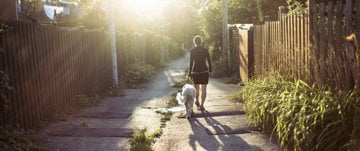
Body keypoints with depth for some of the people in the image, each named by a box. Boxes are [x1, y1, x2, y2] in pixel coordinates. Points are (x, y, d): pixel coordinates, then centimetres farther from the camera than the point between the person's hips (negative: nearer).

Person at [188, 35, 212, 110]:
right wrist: (210, 70, 16)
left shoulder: (192, 50, -7)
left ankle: (197, 101, 38)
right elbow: (209, 61, 3)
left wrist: (190, 73, -2)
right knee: (203, 89, 2)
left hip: (195, 72, 0)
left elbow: (191, 62, -8)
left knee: (197, 88, 19)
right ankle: (201, 105, -6)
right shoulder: (205, 50, -1)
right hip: (204, 71, 0)